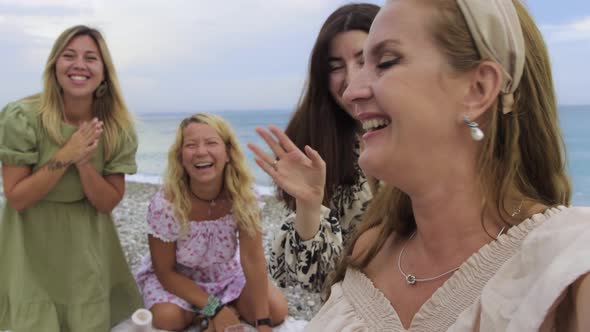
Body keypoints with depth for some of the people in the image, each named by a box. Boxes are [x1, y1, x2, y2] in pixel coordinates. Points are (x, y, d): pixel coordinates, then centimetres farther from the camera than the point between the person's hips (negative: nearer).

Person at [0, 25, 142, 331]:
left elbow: (107, 203, -8)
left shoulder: (118, 127, -12)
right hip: (33, 240, -2)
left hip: (87, 240, 2)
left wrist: (84, 163, -26)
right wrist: (65, 157, -27)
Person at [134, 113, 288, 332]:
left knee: (277, 310, -17)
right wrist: (214, 308, -24)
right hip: (176, 279, -1)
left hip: (226, 274, 1)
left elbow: (253, 259, -24)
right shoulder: (165, 205, -30)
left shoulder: (242, 195, -25)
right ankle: (212, 312, -2)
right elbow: (166, 272, -19)